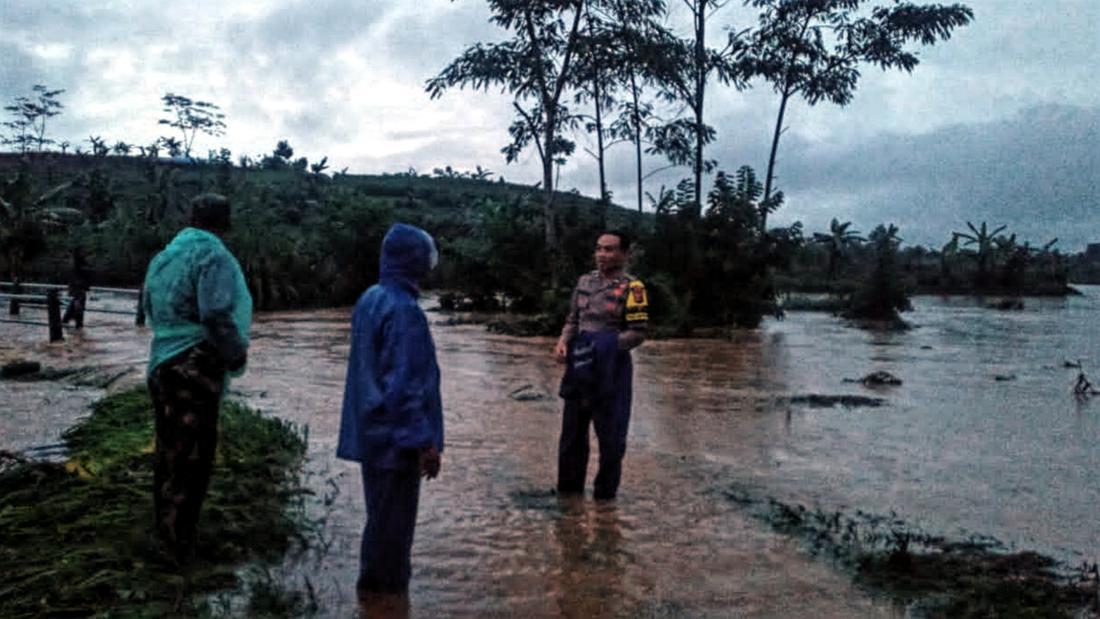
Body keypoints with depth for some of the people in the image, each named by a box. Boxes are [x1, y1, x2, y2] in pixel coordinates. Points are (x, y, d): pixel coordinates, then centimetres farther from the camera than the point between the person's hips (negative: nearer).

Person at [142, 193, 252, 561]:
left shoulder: (164, 257, 12)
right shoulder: (213, 255, -14)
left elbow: (149, 307, 22)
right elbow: (217, 315, -24)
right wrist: (237, 356, -13)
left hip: (162, 364, 9)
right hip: (195, 368, -9)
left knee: (170, 450, 20)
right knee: (192, 458, -1)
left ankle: (165, 528, 35)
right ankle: (178, 546, 5)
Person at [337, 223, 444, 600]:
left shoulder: (369, 300, 6)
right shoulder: (404, 311, -21)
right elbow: (408, 385, -23)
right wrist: (425, 442, -18)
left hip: (371, 433, 9)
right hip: (397, 437, -9)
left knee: (381, 513, 21)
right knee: (393, 519, 4)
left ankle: (374, 585, 33)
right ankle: (386, 590, 17)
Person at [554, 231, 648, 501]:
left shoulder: (631, 288, -8)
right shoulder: (585, 281, 10)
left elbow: (637, 333, -11)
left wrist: (605, 348, -20)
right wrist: (563, 342, -3)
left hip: (611, 369, -5)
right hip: (579, 367, 6)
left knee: (610, 435, 5)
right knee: (572, 431, 13)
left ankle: (605, 494, 19)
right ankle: (568, 489, 28)